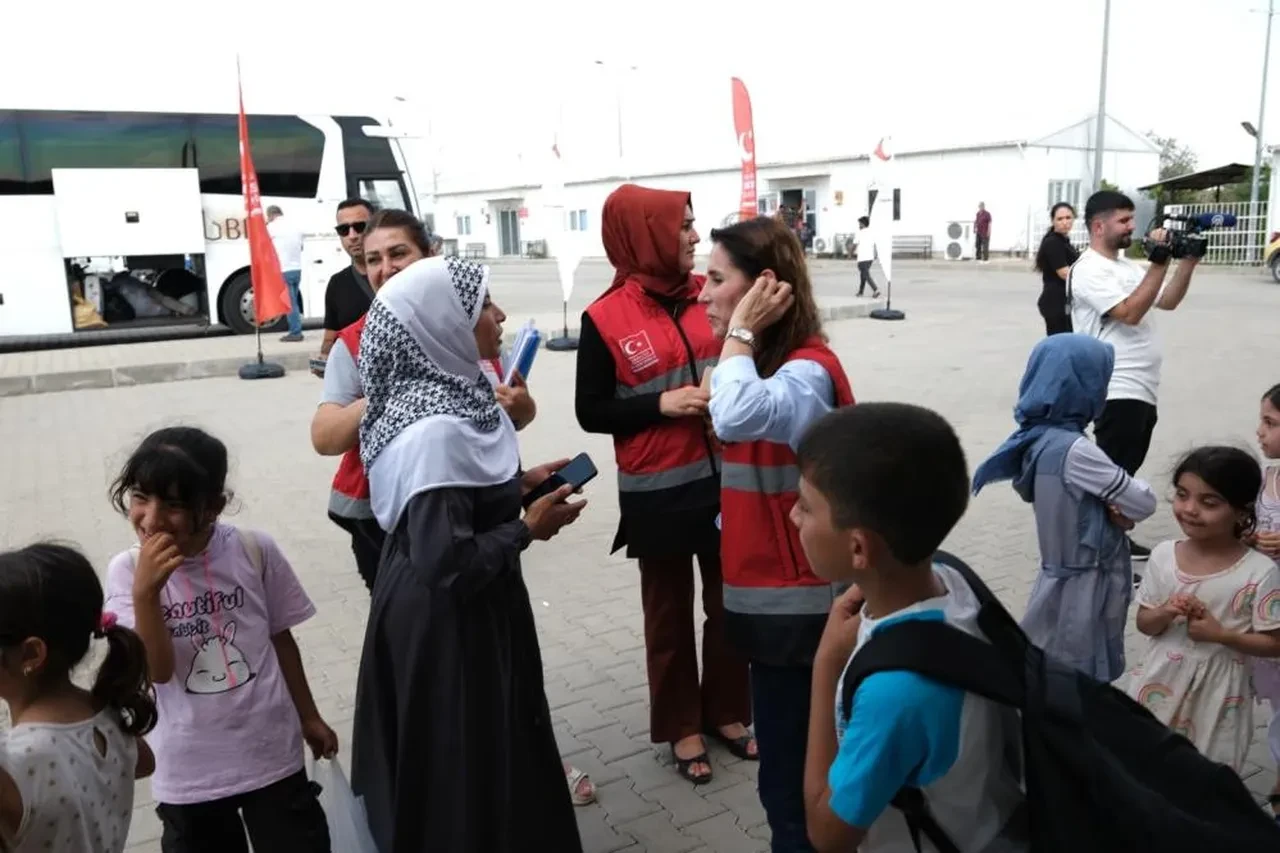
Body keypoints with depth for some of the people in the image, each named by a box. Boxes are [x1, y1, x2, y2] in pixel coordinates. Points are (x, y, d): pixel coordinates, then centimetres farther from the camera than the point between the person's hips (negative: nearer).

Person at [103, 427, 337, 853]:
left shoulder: (255, 550, -12)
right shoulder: (127, 570, -11)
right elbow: (156, 669, -16)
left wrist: (308, 717, 11)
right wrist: (145, 593, -30)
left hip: (271, 754, 0)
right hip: (189, 771, 1)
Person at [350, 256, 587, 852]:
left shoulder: (449, 392, 0)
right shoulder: (435, 429, -30)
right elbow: (448, 565, -30)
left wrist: (518, 483, 3)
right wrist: (528, 528, -17)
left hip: (461, 617, 9)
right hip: (444, 628, -9)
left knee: (486, 759, 26)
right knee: (459, 776, 12)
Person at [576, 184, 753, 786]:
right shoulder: (605, 319, -8)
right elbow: (591, 412, -5)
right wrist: (661, 404, -17)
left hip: (726, 478, 4)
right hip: (658, 493, -3)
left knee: (729, 603, 15)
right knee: (668, 612, 12)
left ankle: (726, 712, 36)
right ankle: (681, 727, 30)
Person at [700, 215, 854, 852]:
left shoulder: (808, 370, -23)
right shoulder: (769, 362, 9)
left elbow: (737, 417, -43)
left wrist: (741, 332, -30)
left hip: (793, 599, -9)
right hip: (766, 589, 9)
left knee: (791, 777, 6)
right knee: (788, 755, 24)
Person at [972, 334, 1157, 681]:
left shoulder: (1037, 439, 1)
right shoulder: (1074, 450, -24)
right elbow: (1145, 503, -16)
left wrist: (1113, 507, -6)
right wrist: (1119, 505, 4)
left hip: (1060, 578, 8)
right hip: (1085, 586, -8)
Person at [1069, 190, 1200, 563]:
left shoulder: (1126, 266, 16)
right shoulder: (1089, 270, -13)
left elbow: (1168, 301, 15)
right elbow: (1130, 313, -23)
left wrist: (1188, 260, 4)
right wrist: (1159, 262, -22)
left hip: (1142, 389, 10)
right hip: (1117, 391, -10)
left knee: (1125, 472, 18)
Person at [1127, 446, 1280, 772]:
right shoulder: (1163, 555, -7)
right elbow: (1144, 624, 3)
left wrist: (1220, 634, -21)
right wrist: (1165, 613, -18)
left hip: (1218, 689, -3)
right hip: (1163, 679, 3)